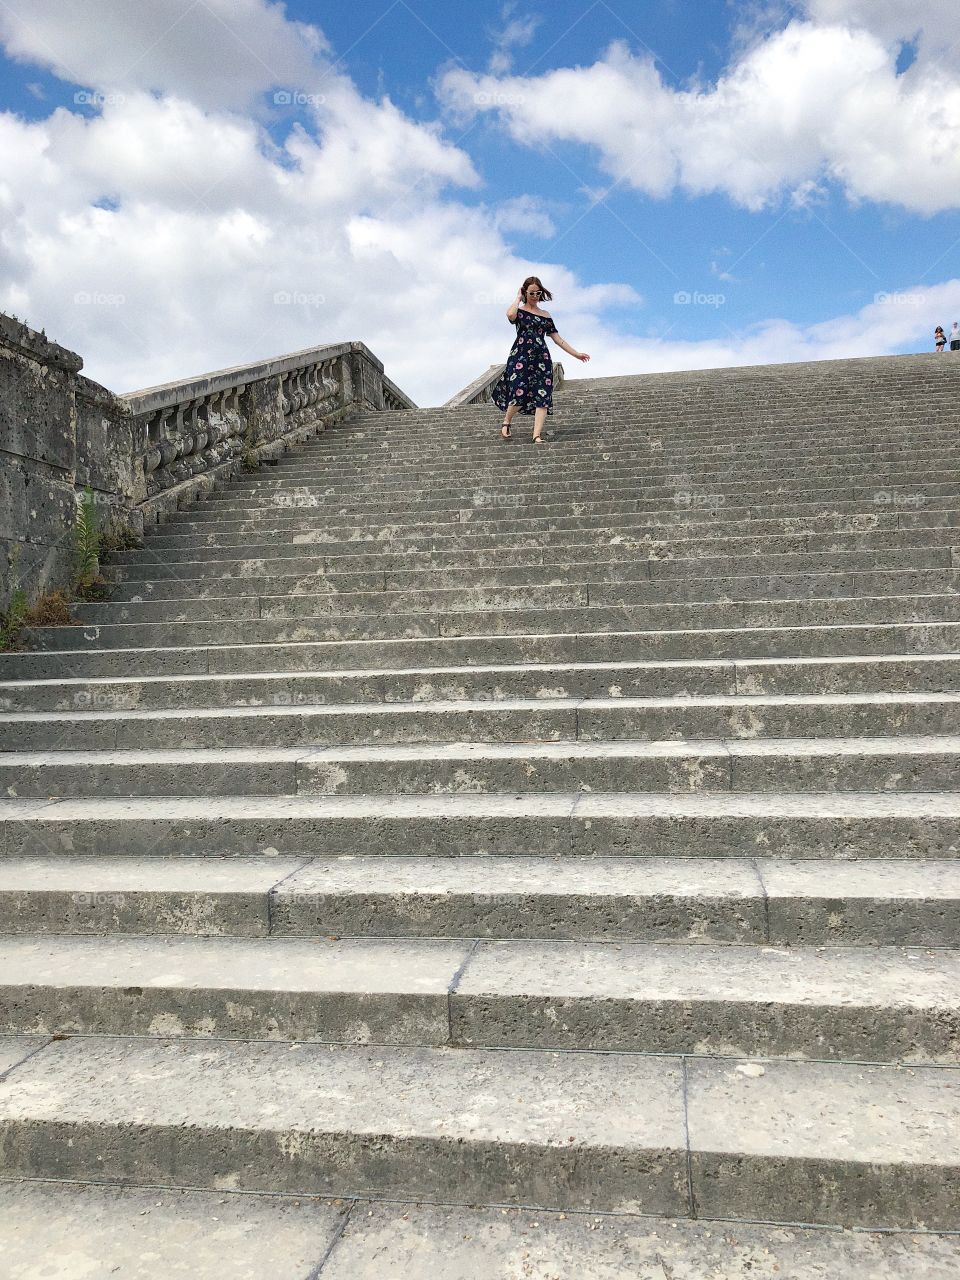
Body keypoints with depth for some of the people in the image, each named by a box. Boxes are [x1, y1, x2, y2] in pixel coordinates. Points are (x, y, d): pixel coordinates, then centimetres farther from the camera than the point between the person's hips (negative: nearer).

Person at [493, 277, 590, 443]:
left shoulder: (545, 315, 18)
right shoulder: (519, 311, 7)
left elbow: (556, 337, 20)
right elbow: (510, 315, -19)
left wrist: (576, 354, 17)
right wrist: (518, 298, -2)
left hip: (541, 358, 4)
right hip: (520, 356, -4)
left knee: (542, 397, -10)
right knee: (519, 394, -16)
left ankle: (537, 436, -11)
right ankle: (506, 422, 12)